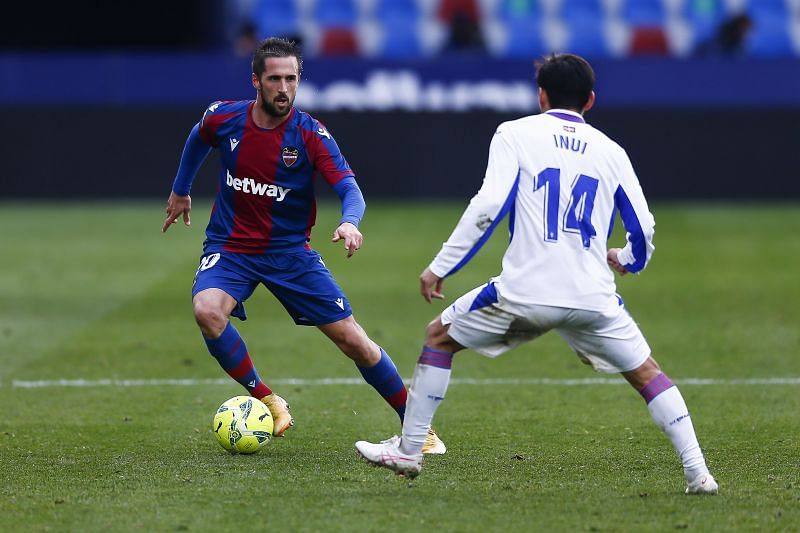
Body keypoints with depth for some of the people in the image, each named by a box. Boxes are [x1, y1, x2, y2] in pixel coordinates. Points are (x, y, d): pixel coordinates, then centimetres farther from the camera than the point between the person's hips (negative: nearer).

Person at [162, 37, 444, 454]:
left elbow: (349, 188, -23)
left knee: (353, 340, -4)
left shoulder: (311, 134, -15)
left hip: (290, 251, -1)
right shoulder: (224, 118, -9)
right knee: (207, 311, -31)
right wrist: (180, 191, 27)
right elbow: (198, 139, 16)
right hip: (230, 247, 1)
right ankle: (266, 401, -12)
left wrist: (349, 222, -45)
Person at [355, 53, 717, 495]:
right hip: (593, 298, 2)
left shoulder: (516, 134, 4)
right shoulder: (611, 152, 12)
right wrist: (626, 259, 37)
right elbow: (643, 228, 12)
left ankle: (408, 451, 19)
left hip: (525, 291, -2)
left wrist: (440, 267, -3)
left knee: (439, 337, 19)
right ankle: (697, 472, 5)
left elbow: (488, 206, -9)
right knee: (646, 374, 17)